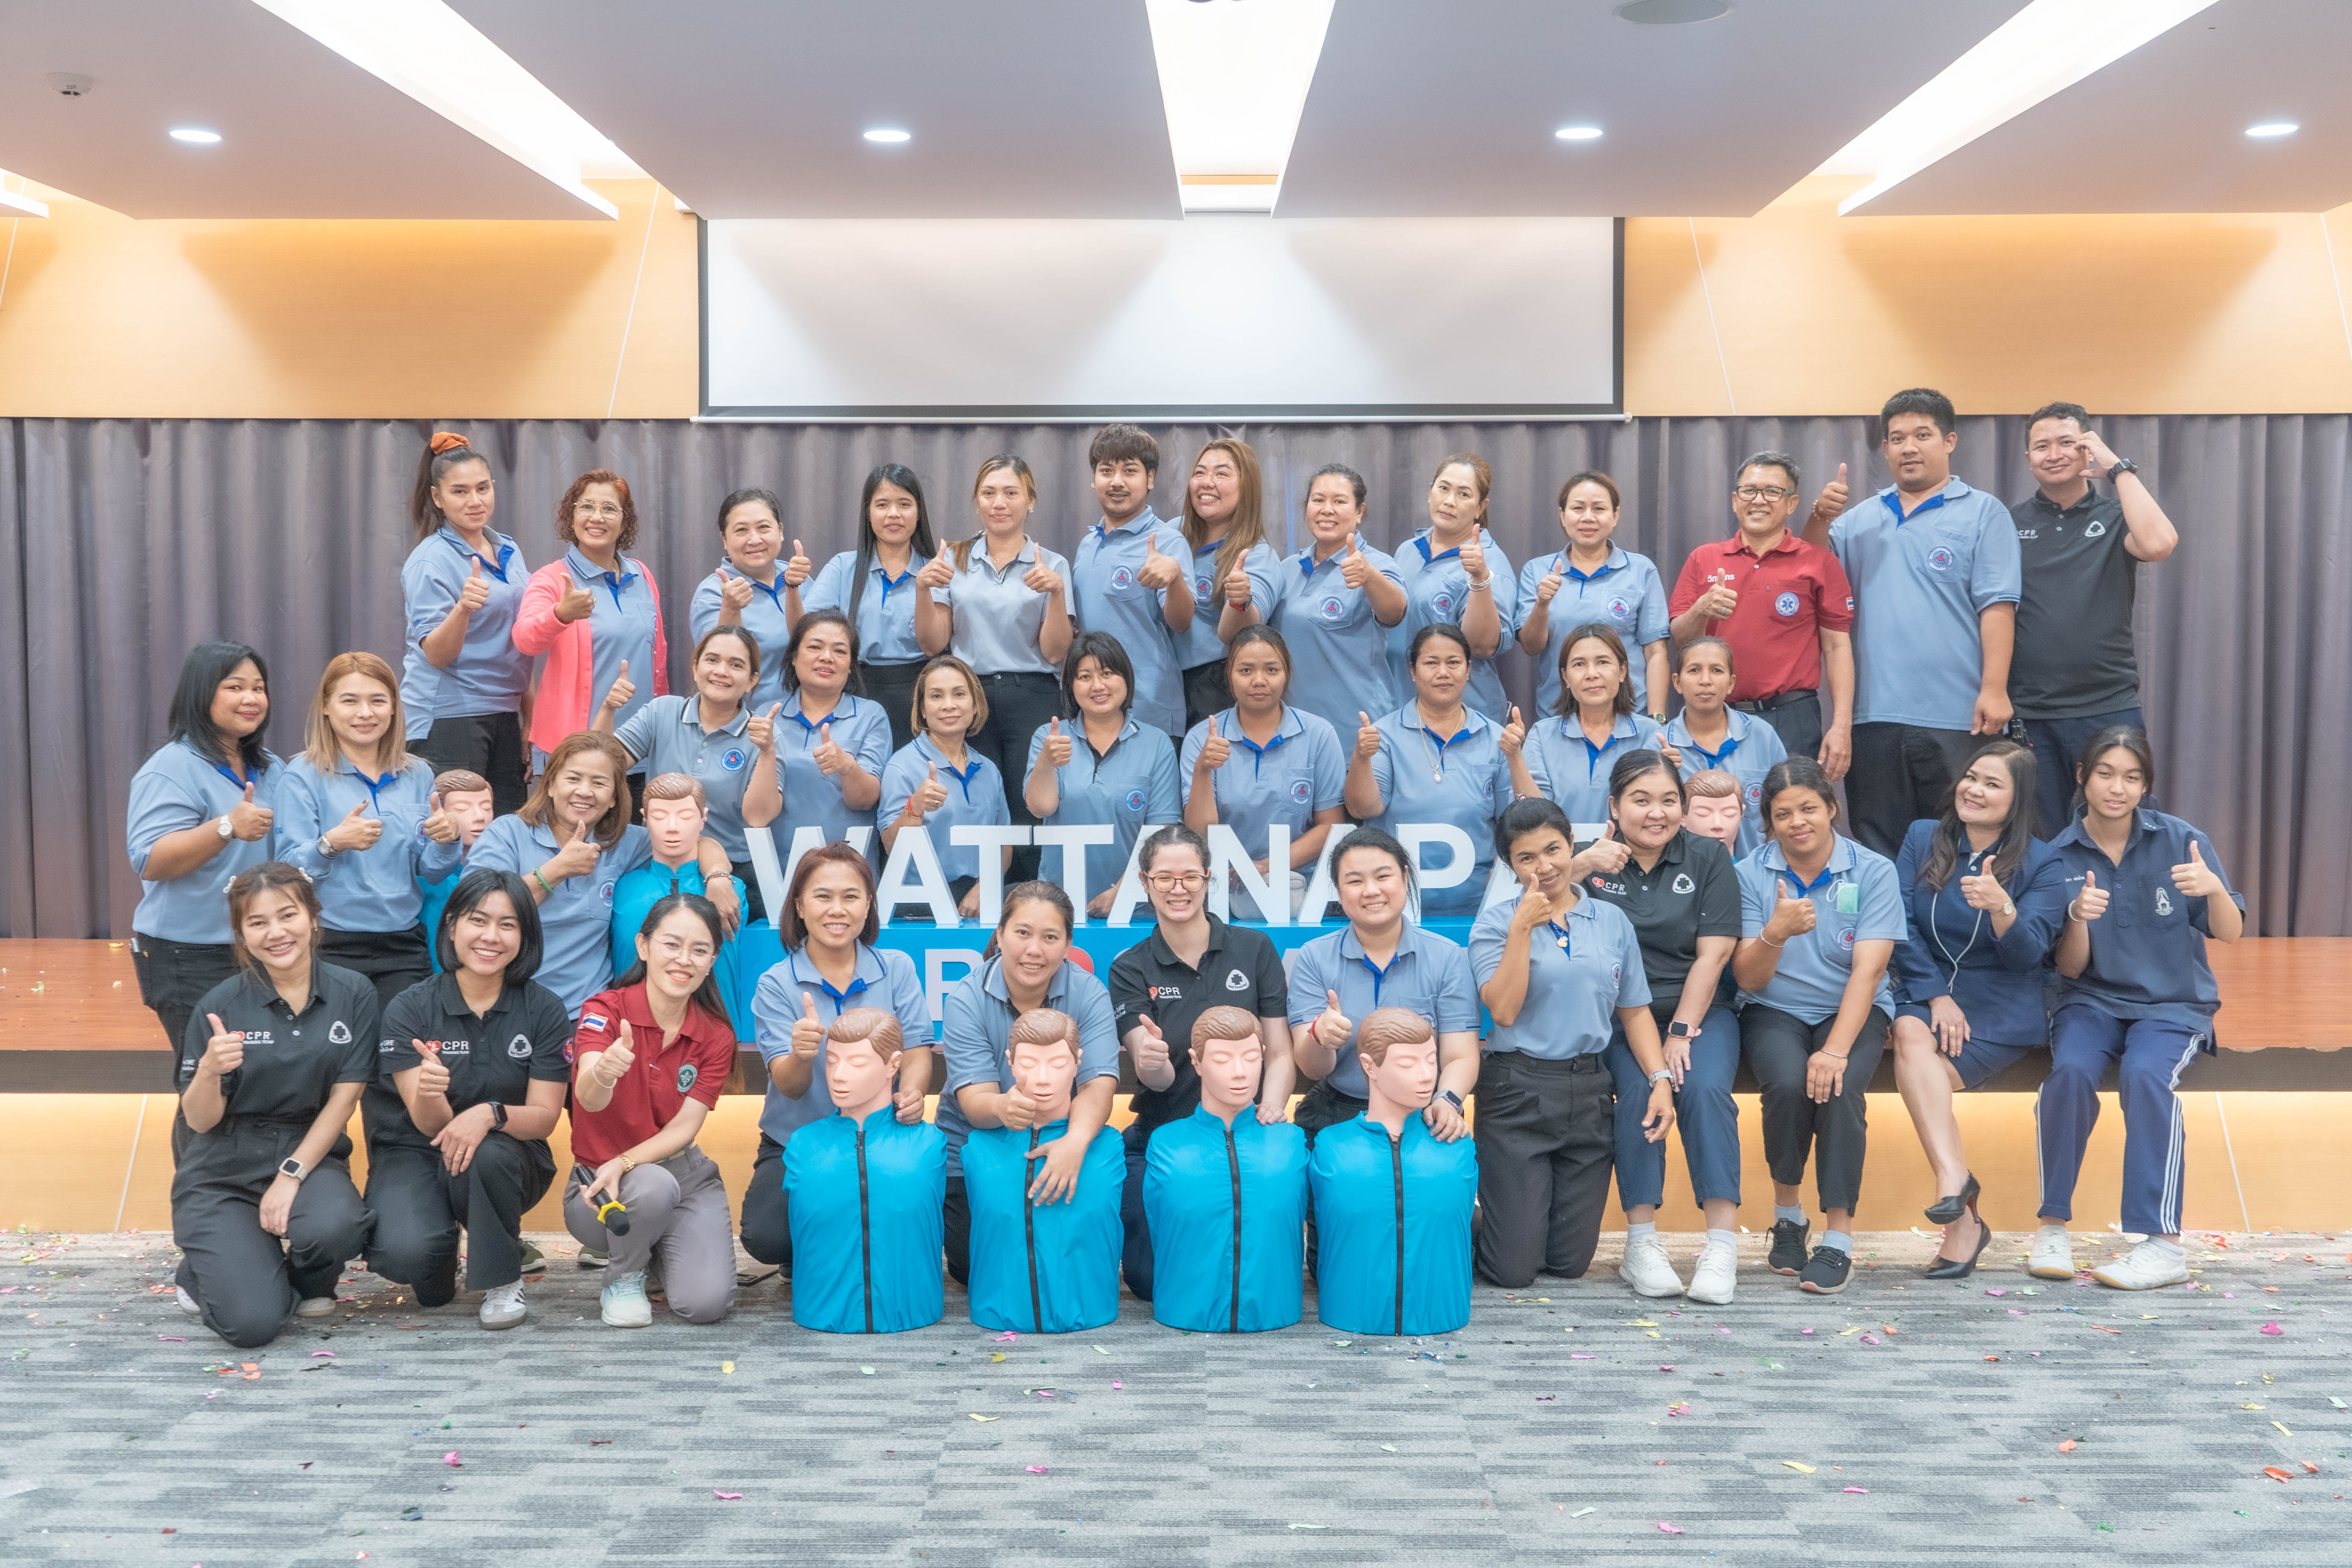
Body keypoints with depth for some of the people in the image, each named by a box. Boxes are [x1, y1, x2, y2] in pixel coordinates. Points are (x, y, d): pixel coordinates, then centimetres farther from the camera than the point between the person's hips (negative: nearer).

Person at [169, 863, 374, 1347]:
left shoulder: (353, 994, -5)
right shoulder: (222, 1004, -8)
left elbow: (343, 1098, -4)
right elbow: (199, 1121, -5)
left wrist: (292, 1175, -15)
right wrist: (209, 1070, -27)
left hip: (310, 1152, 1)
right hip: (224, 1170, -1)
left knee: (335, 1226, -34)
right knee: (252, 1323, -19)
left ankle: (306, 1282, 4)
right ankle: (204, 1271, 19)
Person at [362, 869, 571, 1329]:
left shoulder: (545, 1010, -8)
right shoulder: (410, 1008, -11)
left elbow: (545, 1116, -10)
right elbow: (429, 1124, -16)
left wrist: (491, 1114, -33)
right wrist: (429, 1093, -41)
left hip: (506, 1158, 0)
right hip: (416, 1154, 0)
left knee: (487, 1154, -36)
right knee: (404, 1254, -30)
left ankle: (503, 1280, -9)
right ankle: (439, 1257, 11)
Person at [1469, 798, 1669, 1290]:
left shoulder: (1612, 921, 8)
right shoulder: (1495, 925, -2)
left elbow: (1635, 1010, 9)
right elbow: (1504, 1010, -14)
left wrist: (1661, 1078, -5)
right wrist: (1524, 927, -15)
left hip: (1590, 1095, 3)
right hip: (1517, 1096, -3)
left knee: (1571, 1263, 8)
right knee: (1515, 1269, 0)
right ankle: (1473, 1223, 29)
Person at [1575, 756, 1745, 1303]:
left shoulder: (1708, 858, 5)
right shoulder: (1594, 860, 5)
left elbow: (1713, 954, -2)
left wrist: (1681, 1032, -11)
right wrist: (1580, 866, -28)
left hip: (1699, 1009, 0)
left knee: (1704, 1088, -27)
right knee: (1638, 1089, -27)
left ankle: (1723, 1245, -23)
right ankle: (1642, 1244, -22)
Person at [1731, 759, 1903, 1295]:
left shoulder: (1873, 872, -6)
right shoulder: (1750, 874, -3)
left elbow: (1867, 971, -15)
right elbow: (1748, 979, -6)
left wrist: (1835, 1051, -26)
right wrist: (1776, 932, -28)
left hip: (1853, 1009, -1)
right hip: (1775, 1010, 1)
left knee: (1839, 1086, -30)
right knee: (1788, 1083, -30)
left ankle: (1839, 1238, -20)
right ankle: (1787, 1213, -5)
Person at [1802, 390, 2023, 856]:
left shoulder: (1983, 514, 3)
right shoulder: (1861, 519, 16)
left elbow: (1997, 606, -5)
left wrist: (1994, 690, -15)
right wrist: (1820, 518, -6)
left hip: (1956, 717, -4)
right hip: (1874, 714, 4)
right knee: (1878, 850, 10)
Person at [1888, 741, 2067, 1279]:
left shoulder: (2041, 865, 2)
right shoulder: (1923, 839, 10)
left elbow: (2028, 953, -12)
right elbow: (1901, 926, 2)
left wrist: (2001, 908, -33)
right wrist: (1936, 996, -10)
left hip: (2003, 1010, -3)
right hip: (1926, 994, 3)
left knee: (1915, 1062, -29)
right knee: (1912, 1035, -33)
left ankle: (1957, 1207, -28)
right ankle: (1957, 1189, -40)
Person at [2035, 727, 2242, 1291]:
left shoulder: (2181, 841, -5)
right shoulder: (2059, 857, -2)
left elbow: (2231, 933, -9)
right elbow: (2071, 969, -4)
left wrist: (2214, 889, -31)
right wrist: (2077, 918, -25)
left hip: (2173, 1003, -1)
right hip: (2093, 999, 1)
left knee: (2146, 1073, -31)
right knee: (2070, 1070, -29)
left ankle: (2164, 1245, -25)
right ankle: (2053, 1227, -15)